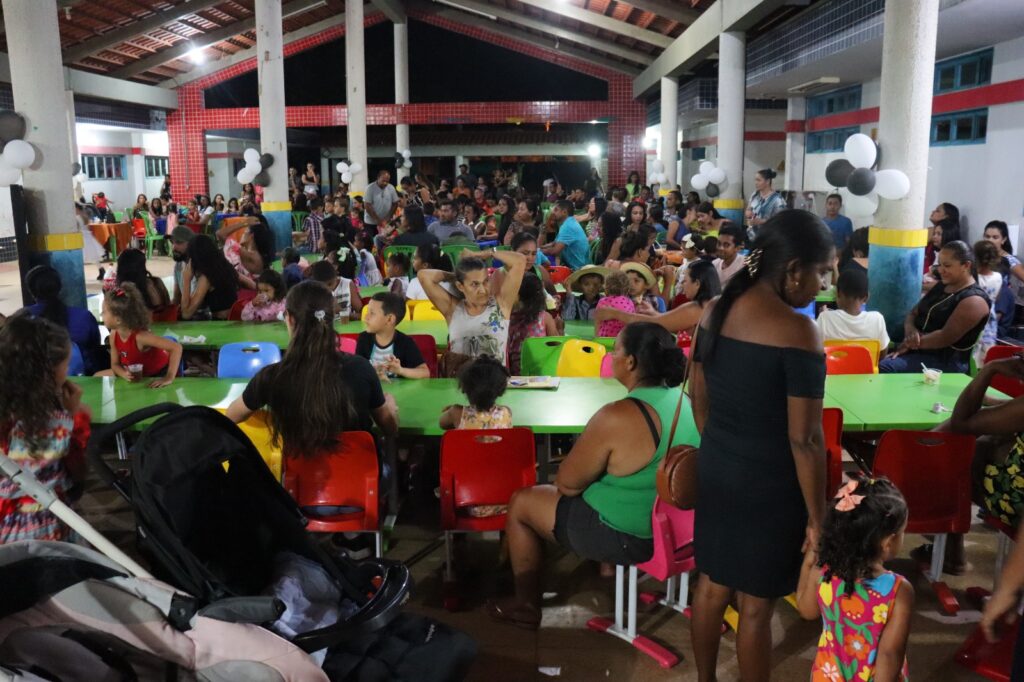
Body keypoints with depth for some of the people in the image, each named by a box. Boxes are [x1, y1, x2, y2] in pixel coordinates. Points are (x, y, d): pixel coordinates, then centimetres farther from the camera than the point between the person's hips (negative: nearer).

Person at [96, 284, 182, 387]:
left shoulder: (140, 336, -34)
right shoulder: (114, 335, -11)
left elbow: (176, 347, -40)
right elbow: (115, 364, -2)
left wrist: (169, 378, -39)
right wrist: (124, 374, -26)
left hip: (158, 376, -7)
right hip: (137, 376, 7)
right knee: (98, 377, 7)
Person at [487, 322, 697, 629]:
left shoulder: (617, 417, -29)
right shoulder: (687, 401, -4)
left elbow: (567, 483, -18)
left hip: (628, 537, -8)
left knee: (520, 503, 12)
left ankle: (526, 606, 25)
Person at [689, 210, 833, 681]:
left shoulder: (716, 311, 1)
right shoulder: (797, 331, -21)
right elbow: (804, 439, -19)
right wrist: (816, 518, -10)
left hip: (715, 469, 7)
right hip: (768, 484, -7)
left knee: (712, 585, 21)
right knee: (756, 605, 9)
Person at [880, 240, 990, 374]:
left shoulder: (973, 300, -12)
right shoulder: (940, 287, 15)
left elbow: (945, 337, -21)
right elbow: (913, 313, 15)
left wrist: (910, 344, -15)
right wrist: (910, 330, -8)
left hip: (947, 361, -9)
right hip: (917, 351, 9)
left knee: (884, 367, -29)